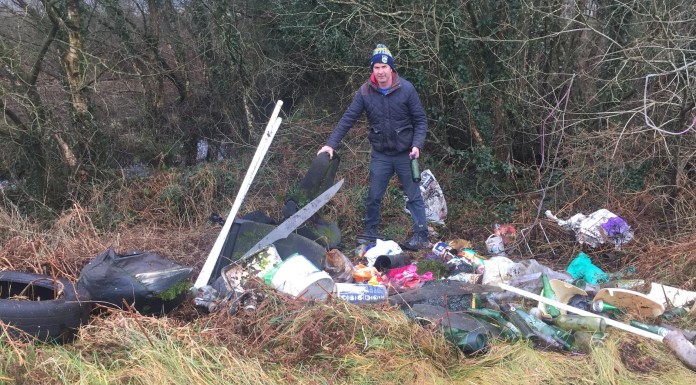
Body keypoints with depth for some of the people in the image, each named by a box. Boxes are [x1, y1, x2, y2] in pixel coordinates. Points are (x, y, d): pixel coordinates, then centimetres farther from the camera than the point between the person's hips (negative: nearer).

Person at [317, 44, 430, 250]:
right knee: (374, 197, 10)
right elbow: (348, 118, -7)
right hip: (380, 154, 2)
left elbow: (420, 120, -5)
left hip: (405, 154, -2)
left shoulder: (406, 89, -11)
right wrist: (331, 144, -13)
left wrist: (417, 145, -17)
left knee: (414, 196, 3)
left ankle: (421, 237, 10)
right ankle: (370, 234, 25)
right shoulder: (365, 91, -7)